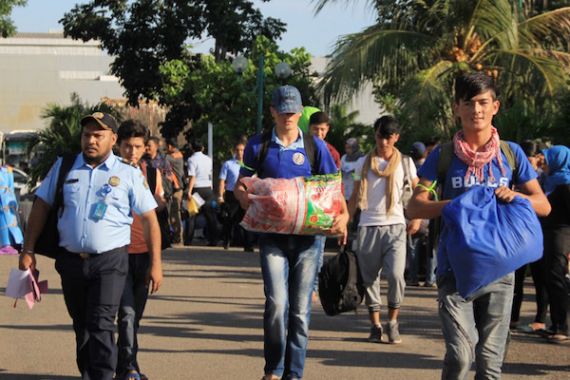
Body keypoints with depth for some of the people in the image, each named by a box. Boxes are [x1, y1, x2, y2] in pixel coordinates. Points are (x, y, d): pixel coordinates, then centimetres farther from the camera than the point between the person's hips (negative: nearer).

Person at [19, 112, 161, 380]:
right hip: (71, 260, 4)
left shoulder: (129, 174, 2)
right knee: (81, 326, 15)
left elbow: (149, 219, 3)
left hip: (110, 260, -4)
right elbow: (41, 207, 11)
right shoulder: (63, 167, 9)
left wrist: (155, 264, -2)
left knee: (101, 325, -14)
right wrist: (28, 251, 5)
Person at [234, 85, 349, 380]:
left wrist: (343, 215, -13)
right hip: (272, 235, -1)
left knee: (301, 309, 3)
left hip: (307, 235, 1)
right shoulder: (258, 145, 5)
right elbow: (240, 186, 10)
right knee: (277, 303, -15)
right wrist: (247, 201, -13)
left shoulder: (314, 147, 5)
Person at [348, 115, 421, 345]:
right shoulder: (365, 163, 10)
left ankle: (393, 322, 2)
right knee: (370, 277, 3)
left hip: (395, 226, -2)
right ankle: (375, 325, 12)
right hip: (368, 227, 2)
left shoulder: (404, 162, 7)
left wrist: (416, 218, 4)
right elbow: (355, 196, 13)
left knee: (396, 274, -15)